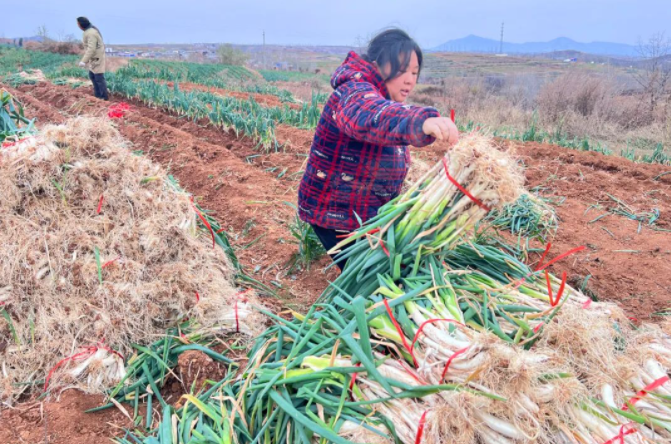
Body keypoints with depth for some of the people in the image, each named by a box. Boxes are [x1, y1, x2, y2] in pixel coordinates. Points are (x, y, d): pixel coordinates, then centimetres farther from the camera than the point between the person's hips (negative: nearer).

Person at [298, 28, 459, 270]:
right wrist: (421, 122, -67)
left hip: (369, 214, 9)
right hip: (336, 214, -9)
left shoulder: (386, 100, 7)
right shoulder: (355, 94, -24)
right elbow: (371, 117, -49)